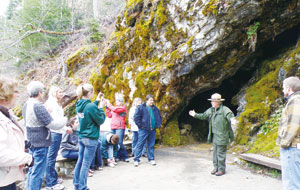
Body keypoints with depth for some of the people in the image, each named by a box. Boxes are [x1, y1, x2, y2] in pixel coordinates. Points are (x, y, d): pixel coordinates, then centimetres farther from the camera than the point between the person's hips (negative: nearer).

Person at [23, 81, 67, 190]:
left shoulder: (26, 105, 6)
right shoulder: (38, 107, -23)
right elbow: (52, 124, -22)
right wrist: (65, 120, -6)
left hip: (31, 142, 9)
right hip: (40, 144, -9)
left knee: (32, 170, 21)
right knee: (38, 172, 1)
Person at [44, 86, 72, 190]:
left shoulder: (55, 103, 17)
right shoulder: (54, 104, -12)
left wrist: (65, 128, 11)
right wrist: (66, 129, -12)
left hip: (55, 132, 10)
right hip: (55, 133, -10)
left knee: (51, 157, 18)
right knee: (51, 158, -3)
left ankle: (53, 178, 30)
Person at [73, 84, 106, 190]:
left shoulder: (79, 104, 3)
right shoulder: (91, 106, -20)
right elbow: (101, 120, -11)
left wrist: (97, 101, 14)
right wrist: (101, 107, -3)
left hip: (81, 136, 8)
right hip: (90, 138, -8)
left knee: (80, 161, 16)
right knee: (86, 164, 1)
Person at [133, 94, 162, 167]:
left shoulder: (155, 109, 13)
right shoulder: (141, 107, -4)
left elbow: (159, 117, 25)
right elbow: (136, 117, -9)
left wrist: (158, 125, 14)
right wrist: (140, 125, -11)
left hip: (152, 130, 5)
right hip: (144, 130, -5)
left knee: (151, 145, 11)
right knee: (140, 145, -2)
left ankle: (151, 159, 22)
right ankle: (136, 160, 6)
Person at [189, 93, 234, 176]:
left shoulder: (224, 109, -13)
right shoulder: (211, 110, 11)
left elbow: (230, 116, -28)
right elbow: (203, 116, 26)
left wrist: (231, 119, -50)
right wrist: (195, 115, 29)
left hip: (222, 136, -8)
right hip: (214, 136, 8)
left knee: (220, 153, -1)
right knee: (215, 152, 16)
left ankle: (221, 169, 12)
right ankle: (216, 167, 28)